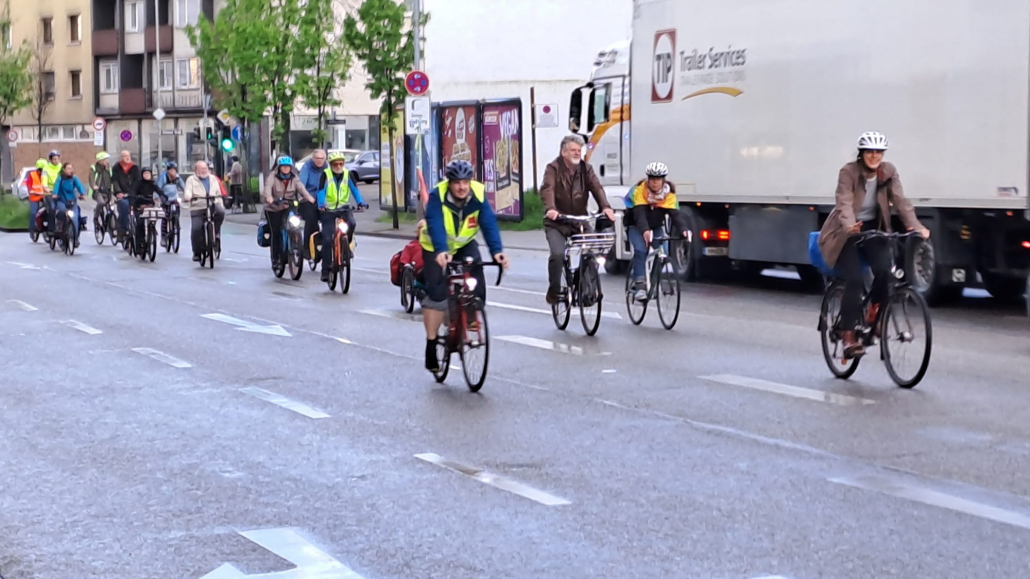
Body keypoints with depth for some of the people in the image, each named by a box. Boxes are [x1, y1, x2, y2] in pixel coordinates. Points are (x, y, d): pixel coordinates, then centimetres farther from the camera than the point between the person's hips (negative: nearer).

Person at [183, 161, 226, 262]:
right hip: (197, 209, -2)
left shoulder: (213, 179, 19)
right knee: (195, 229, -16)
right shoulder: (191, 180, 9)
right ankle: (197, 252, -1)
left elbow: (218, 193, 19)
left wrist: (221, 206, 8)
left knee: (221, 212, -32)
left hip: (213, 205, 2)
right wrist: (187, 197, -31)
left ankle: (216, 231, -6)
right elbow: (187, 190, -7)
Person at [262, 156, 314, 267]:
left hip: (288, 208, 2)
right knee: (275, 232, -7)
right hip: (274, 209, -2)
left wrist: (308, 197, -34)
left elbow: (301, 188, -14)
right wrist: (269, 197, -46)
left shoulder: (294, 178, 3)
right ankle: (275, 258, 1)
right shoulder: (273, 177, -6)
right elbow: (268, 187, -25)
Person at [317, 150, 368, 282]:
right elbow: (321, 191, -19)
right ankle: (326, 270, 0)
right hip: (328, 209, -2)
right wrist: (321, 204, -37)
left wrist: (361, 203, -29)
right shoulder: (326, 174, -11)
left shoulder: (347, 174, -5)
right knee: (327, 240, -7)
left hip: (343, 207, 2)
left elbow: (354, 189, -13)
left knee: (351, 224, -29)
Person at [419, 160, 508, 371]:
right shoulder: (438, 195, -29)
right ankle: (431, 344, -4)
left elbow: (489, 224, -31)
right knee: (436, 293, -14)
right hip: (436, 248, -3)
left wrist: (497, 250, -47)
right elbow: (435, 225, -41)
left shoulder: (479, 194, -23)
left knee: (477, 288, -17)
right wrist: (441, 251, -58)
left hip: (464, 245, 3)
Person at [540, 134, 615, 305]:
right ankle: (554, 290, -2)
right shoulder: (553, 168, -5)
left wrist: (606, 207, -28)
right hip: (556, 222, -3)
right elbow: (547, 189, -21)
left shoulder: (586, 169, 6)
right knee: (558, 254, -24)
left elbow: (597, 188, -9)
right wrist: (550, 208, -41)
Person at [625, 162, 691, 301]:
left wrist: (683, 229, -46)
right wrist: (645, 231, -53)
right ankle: (639, 284, -30)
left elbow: (675, 213, -26)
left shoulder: (669, 194, -15)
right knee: (640, 249, -28)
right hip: (636, 226, -4)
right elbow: (639, 213, -35)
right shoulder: (639, 190, -24)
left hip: (656, 227, 4)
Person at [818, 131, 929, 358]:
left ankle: (874, 314, 3)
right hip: (847, 232, -3)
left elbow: (900, 200, -14)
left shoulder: (889, 172, -6)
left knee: (884, 269, -23)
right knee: (854, 280, -20)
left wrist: (916, 226, -30)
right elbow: (845, 203, -30)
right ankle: (849, 337, -15)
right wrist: (850, 225, -51)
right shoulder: (848, 172, -18)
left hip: (873, 228, 3)